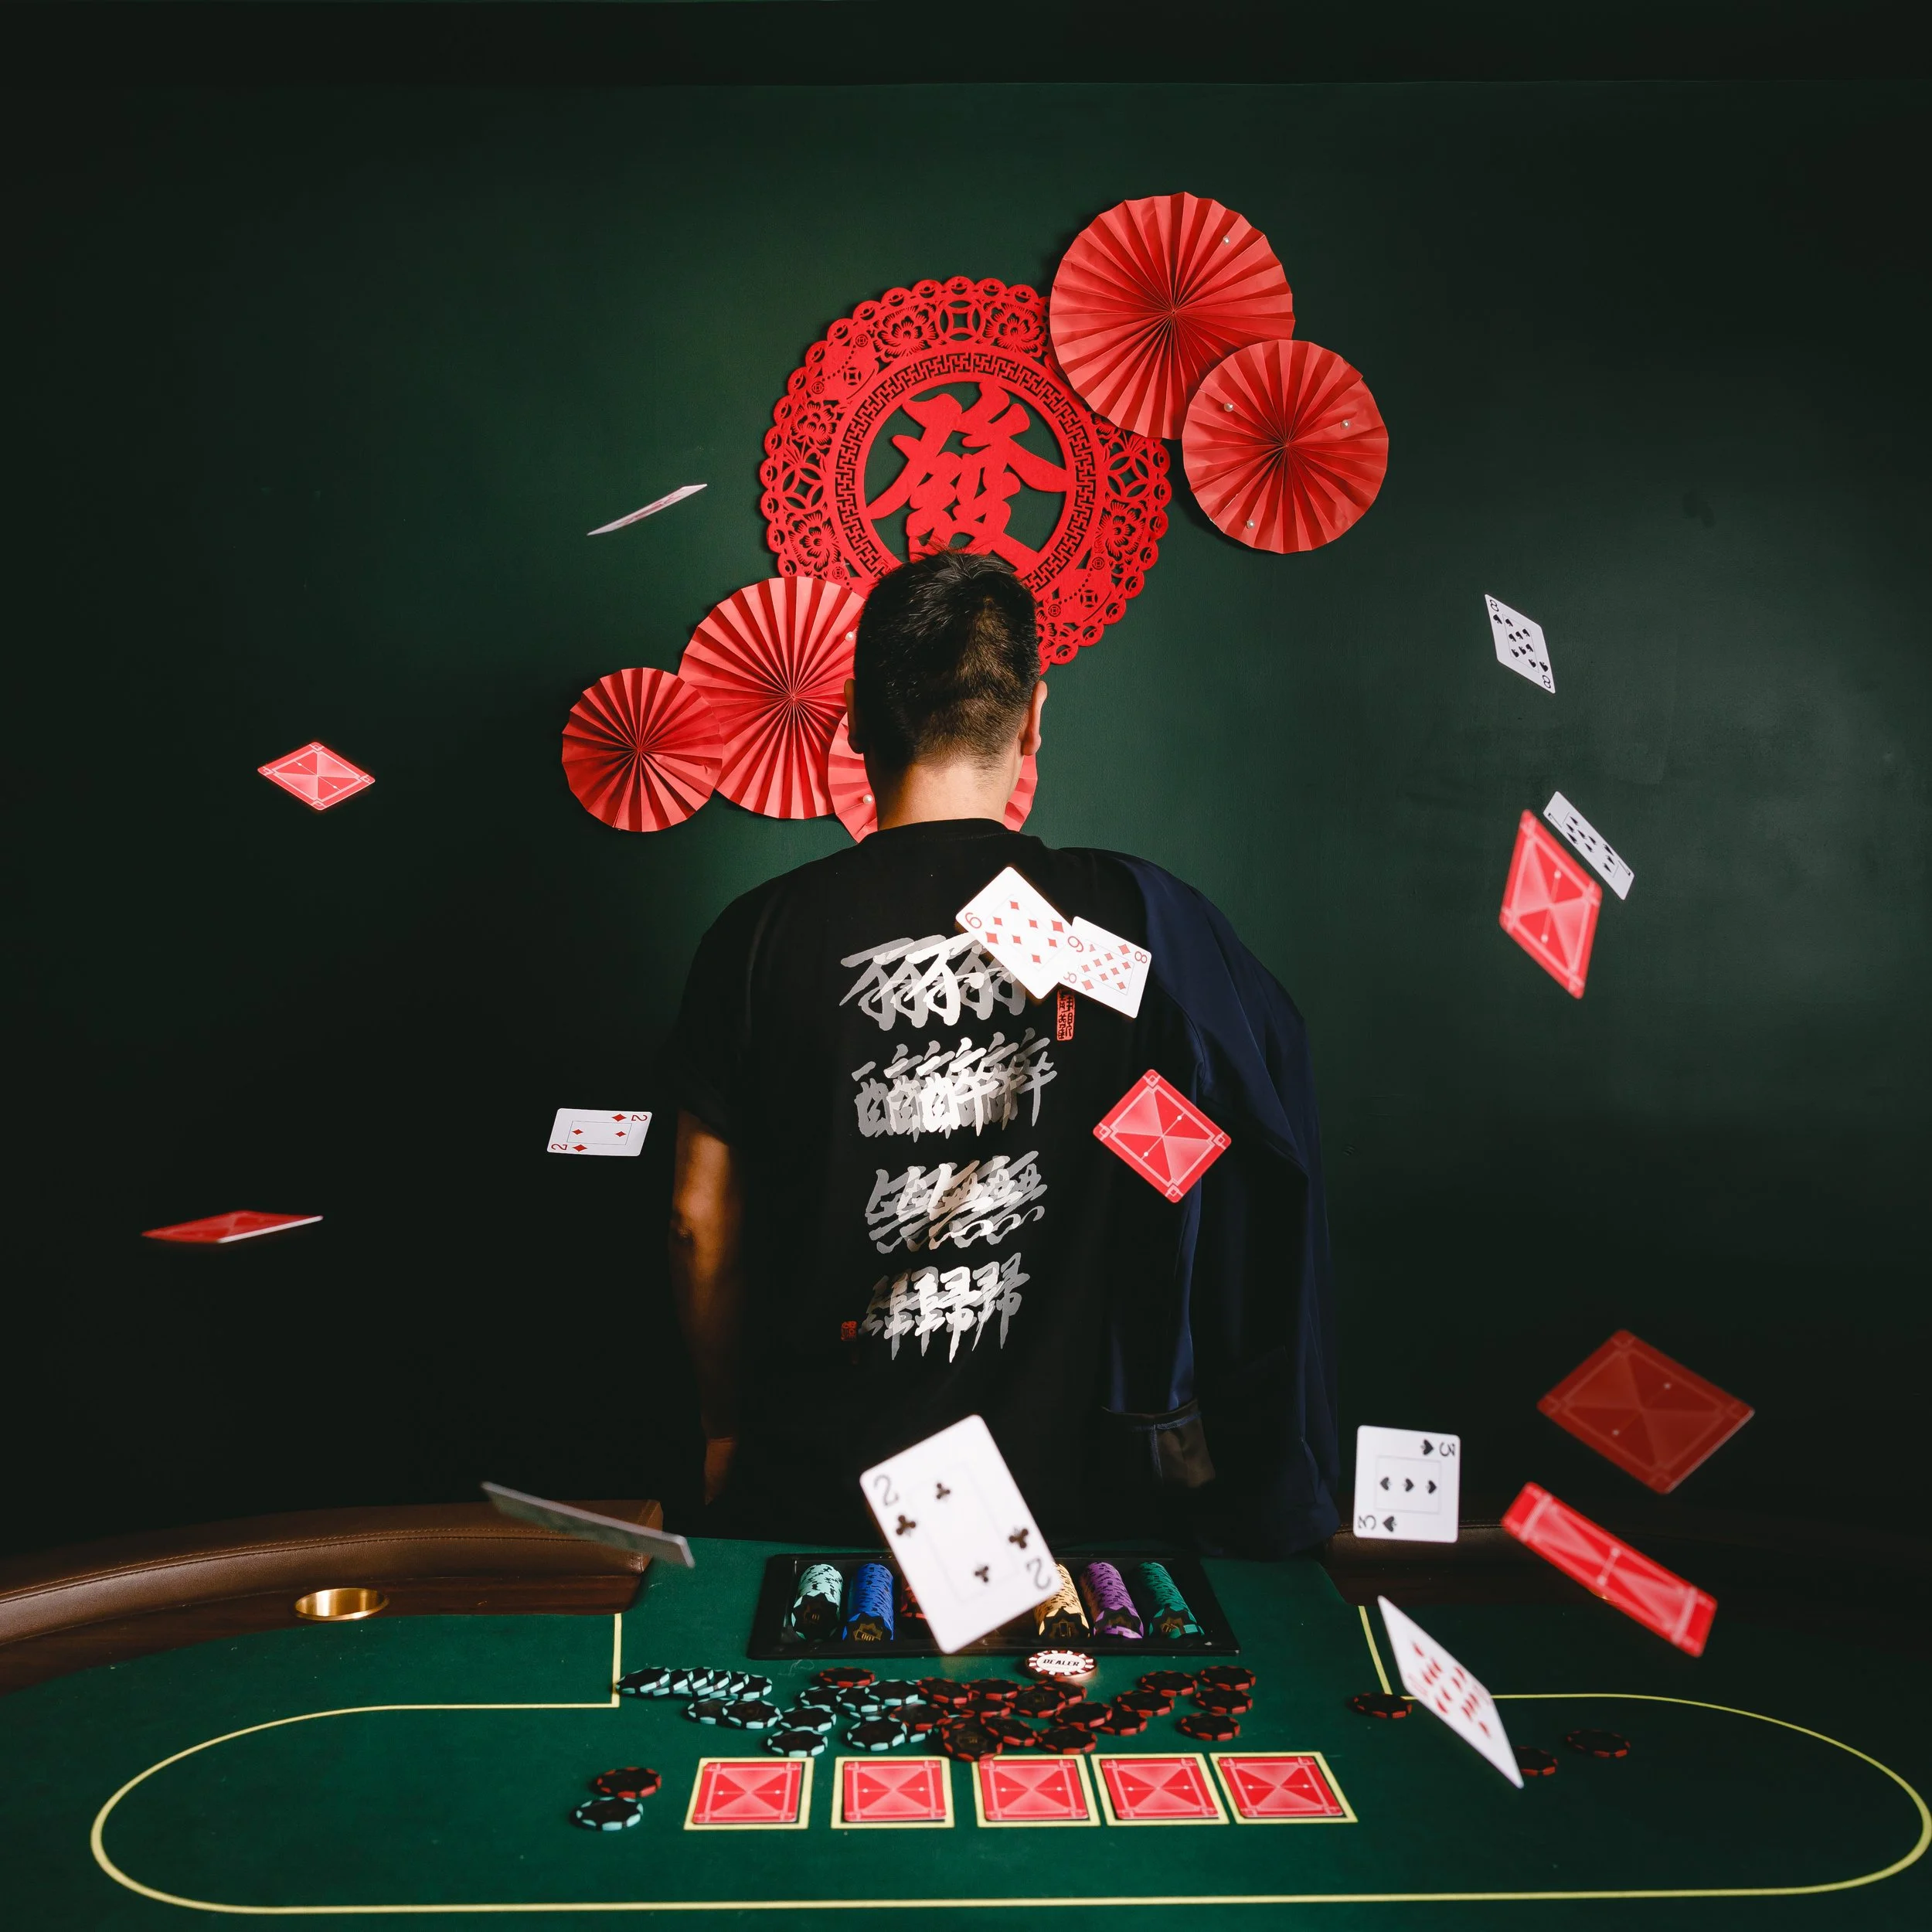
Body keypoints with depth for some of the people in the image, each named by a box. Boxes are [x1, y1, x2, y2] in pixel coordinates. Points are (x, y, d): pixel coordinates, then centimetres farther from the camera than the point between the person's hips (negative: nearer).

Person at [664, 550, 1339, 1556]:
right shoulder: (1138, 916, -10)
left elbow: (702, 1225, -1)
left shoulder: (762, 937, -8)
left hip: (823, 1483, 1)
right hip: (1073, 1489, -1)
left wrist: (729, 1431, 15)